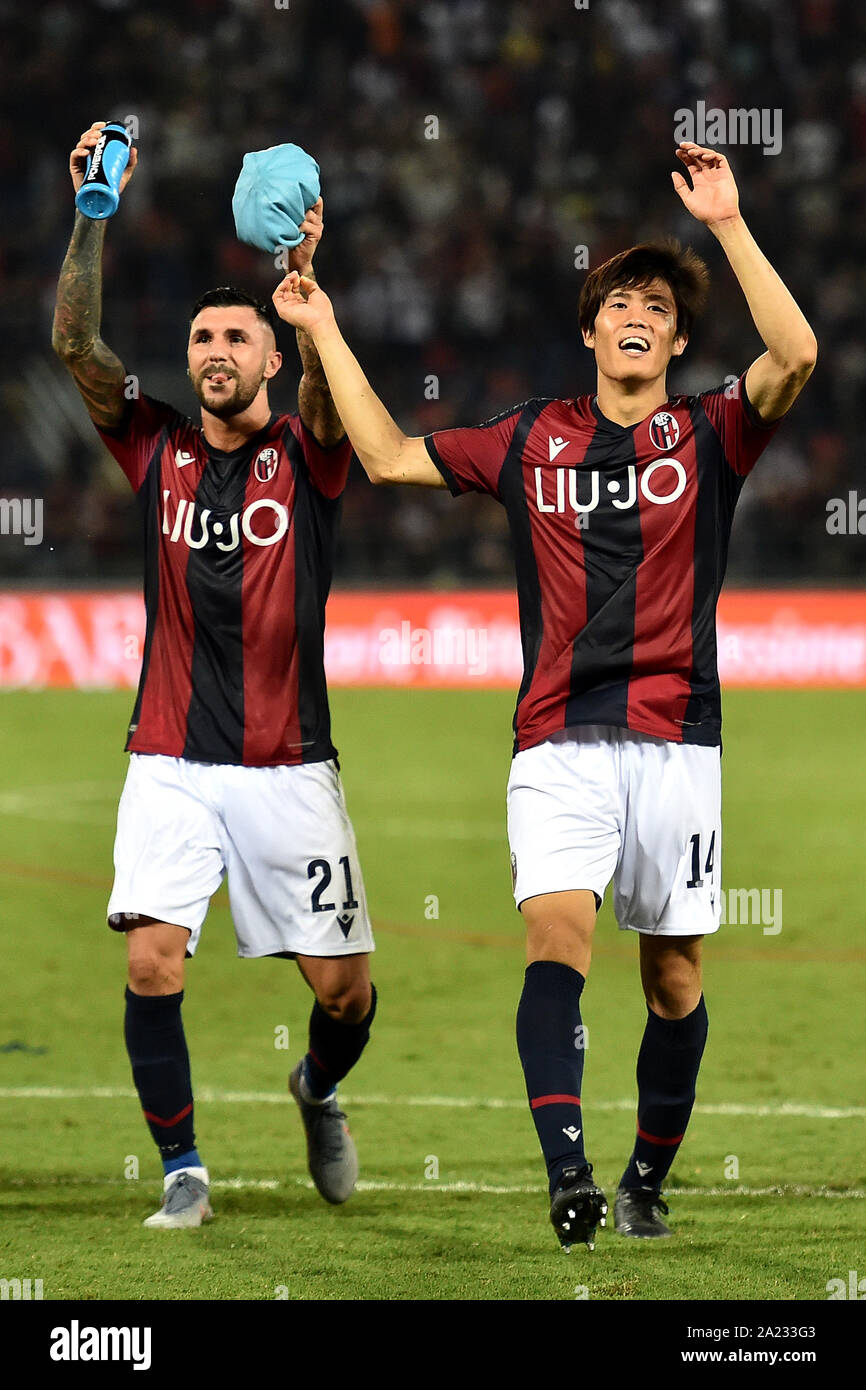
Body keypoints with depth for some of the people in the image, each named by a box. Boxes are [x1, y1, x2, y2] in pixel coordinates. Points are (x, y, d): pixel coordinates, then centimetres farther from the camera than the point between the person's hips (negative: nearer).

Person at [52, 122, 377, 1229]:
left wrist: (306, 277, -40)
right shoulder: (157, 450, 6)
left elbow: (327, 380, -21)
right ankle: (183, 1173, -1)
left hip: (289, 767, -1)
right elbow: (73, 342, -5)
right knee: (151, 962, -14)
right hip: (170, 762, 1)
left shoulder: (306, 454, 1)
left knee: (343, 987, 1)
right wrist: (94, 211, -16)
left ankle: (320, 1090, 35)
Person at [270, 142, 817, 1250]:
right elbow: (390, 457, 19)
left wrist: (728, 226, -17)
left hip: (675, 739, 0)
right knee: (556, 933, -20)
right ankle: (567, 1177, -31)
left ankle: (648, 1181, 20)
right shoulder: (531, 440, 14)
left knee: (674, 972, 4)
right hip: (559, 742, 0)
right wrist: (323, 331, 19)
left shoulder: (709, 434, 7)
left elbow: (795, 356, -12)